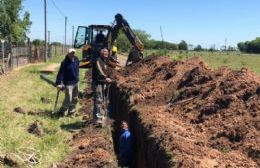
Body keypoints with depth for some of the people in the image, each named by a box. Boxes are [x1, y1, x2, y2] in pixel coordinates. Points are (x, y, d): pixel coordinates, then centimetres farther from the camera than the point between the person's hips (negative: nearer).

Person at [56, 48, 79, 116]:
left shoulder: (76, 60, 3)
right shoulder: (65, 63, -16)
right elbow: (60, 73, -20)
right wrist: (58, 83, -25)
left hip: (76, 82, 7)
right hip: (68, 83, -7)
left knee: (75, 99, 12)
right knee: (68, 99, -9)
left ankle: (71, 112, 25)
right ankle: (62, 111, 11)